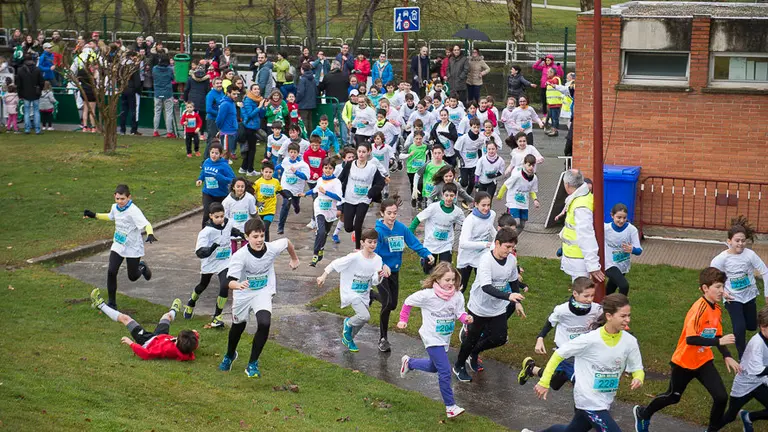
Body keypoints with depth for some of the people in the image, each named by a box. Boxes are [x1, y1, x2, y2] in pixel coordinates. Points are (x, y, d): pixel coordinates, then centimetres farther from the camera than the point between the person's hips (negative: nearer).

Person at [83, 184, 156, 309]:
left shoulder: (133, 211, -24)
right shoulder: (115, 207, -2)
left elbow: (146, 224, -36)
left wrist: (150, 234, -56)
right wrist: (94, 215, 20)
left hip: (133, 248, -5)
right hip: (118, 246, 5)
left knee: (132, 276, 8)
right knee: (111, 271, -11)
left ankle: (142, 267, 46)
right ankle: (112, 302, 2)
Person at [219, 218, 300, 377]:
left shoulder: (272, 248, -20)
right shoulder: (240, 256, -28)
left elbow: (287, 242, 4)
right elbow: (231, 281, -35)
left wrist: (294, 259, 21)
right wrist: (238, 285, -59)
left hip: (263, 293, 1)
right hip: (243, 294, -1)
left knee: (264, 324, -23)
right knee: (238, 327, 19)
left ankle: (253, 364, -6)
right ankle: (230, 356, 53)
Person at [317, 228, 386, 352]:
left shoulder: (377, 260, -6)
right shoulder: (354, 257, -21)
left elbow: (374, 282, -6)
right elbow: (335, 263, -14)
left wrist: (379, 275, -27)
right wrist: (323, 276, -13)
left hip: (364, 294, 6)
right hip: (351, 292, -6)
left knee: (361, 321, 17)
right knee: (365, 316, -24)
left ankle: (348, 339, 45)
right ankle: (348, 323, 8)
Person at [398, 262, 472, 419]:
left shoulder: (457, 297, -7)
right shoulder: (427, 295, -19)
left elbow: (460, 314, -7)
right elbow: (408, 302, -4)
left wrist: (466, 318, -30)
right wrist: (403, 320, 1)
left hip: (445, 339, 6)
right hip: (432, 338, -6)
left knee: (433, 367, 26)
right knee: (445, 372, -13)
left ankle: (408, 362, 52)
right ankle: (450, 406, -6)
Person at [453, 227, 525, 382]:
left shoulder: (511, 259, -9)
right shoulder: (486, 260, -29)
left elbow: (513, 281, 10)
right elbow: (486, 287, -40)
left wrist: (517, 301, 14)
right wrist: (508, 296, -51)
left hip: (498, 308, 6)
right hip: (479, 307, -6)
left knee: (500, 339, 8)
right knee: (472, 339, 8)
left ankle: (474, 353, 36)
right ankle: (459, 366, 34)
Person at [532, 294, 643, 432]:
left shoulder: (630, 341, -10)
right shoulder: (590, 340, -22)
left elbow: (637, 369, 2)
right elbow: (559, 355, -10)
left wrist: (638, 379, -22)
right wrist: (544, 382, -11)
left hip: (605, 402, 6)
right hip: (589, 402, -6)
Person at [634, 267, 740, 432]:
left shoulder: (717, 309, -2)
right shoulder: (699, 309, -26)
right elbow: (690, 339, -33)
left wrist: (727, 357, -1)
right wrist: (718, 341, -36)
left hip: (704, 362, 6)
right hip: (684, 362, -6)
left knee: (721, 397, -11)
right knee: (673, 397, 15)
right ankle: (643, 413, 42)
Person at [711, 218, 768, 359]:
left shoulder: (750, 254, -18)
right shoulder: (722, 258, -19)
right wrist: (723, 291, -14)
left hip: (749, 295, 3)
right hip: (733, 297, -3)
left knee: (752, 326, 18)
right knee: (740, 328, -14)